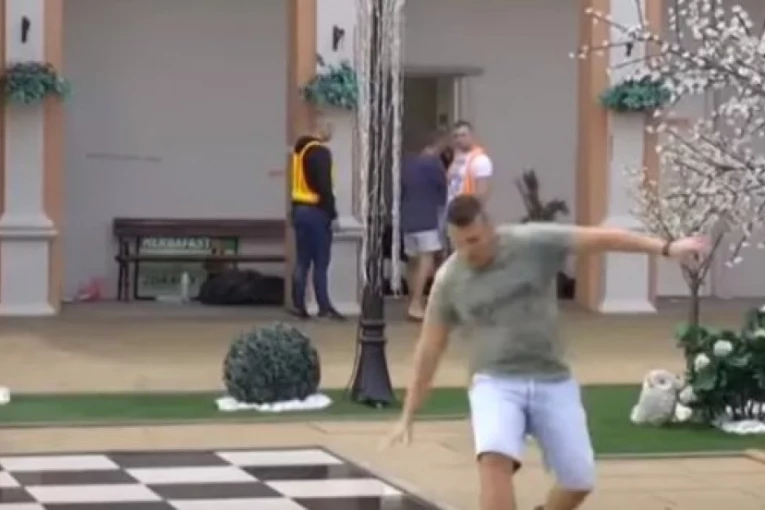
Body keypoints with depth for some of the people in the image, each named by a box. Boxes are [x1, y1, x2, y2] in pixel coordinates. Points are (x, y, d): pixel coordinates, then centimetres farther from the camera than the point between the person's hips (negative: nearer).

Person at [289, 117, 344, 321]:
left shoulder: (300, 148, 14)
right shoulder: (320, 152, -14)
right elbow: (324, 186, -19)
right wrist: (332, 213, -12)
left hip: (299, 209, 8)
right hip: (316, 211, -8)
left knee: (302, 261, 9)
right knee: (320, 263, -4)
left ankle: (298, 306, 7)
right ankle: (324, 307, -3)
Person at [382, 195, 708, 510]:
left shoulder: (534, 243, -8)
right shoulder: (449, 280, -3)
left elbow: (601, 238, -10)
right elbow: (429, 348, 6)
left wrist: (665, 248, -17)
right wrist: (408, 415, 8)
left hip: (553, 381, 1)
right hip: (495, 382, -1)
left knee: (579, 480, 3)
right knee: (495, 458, -30)